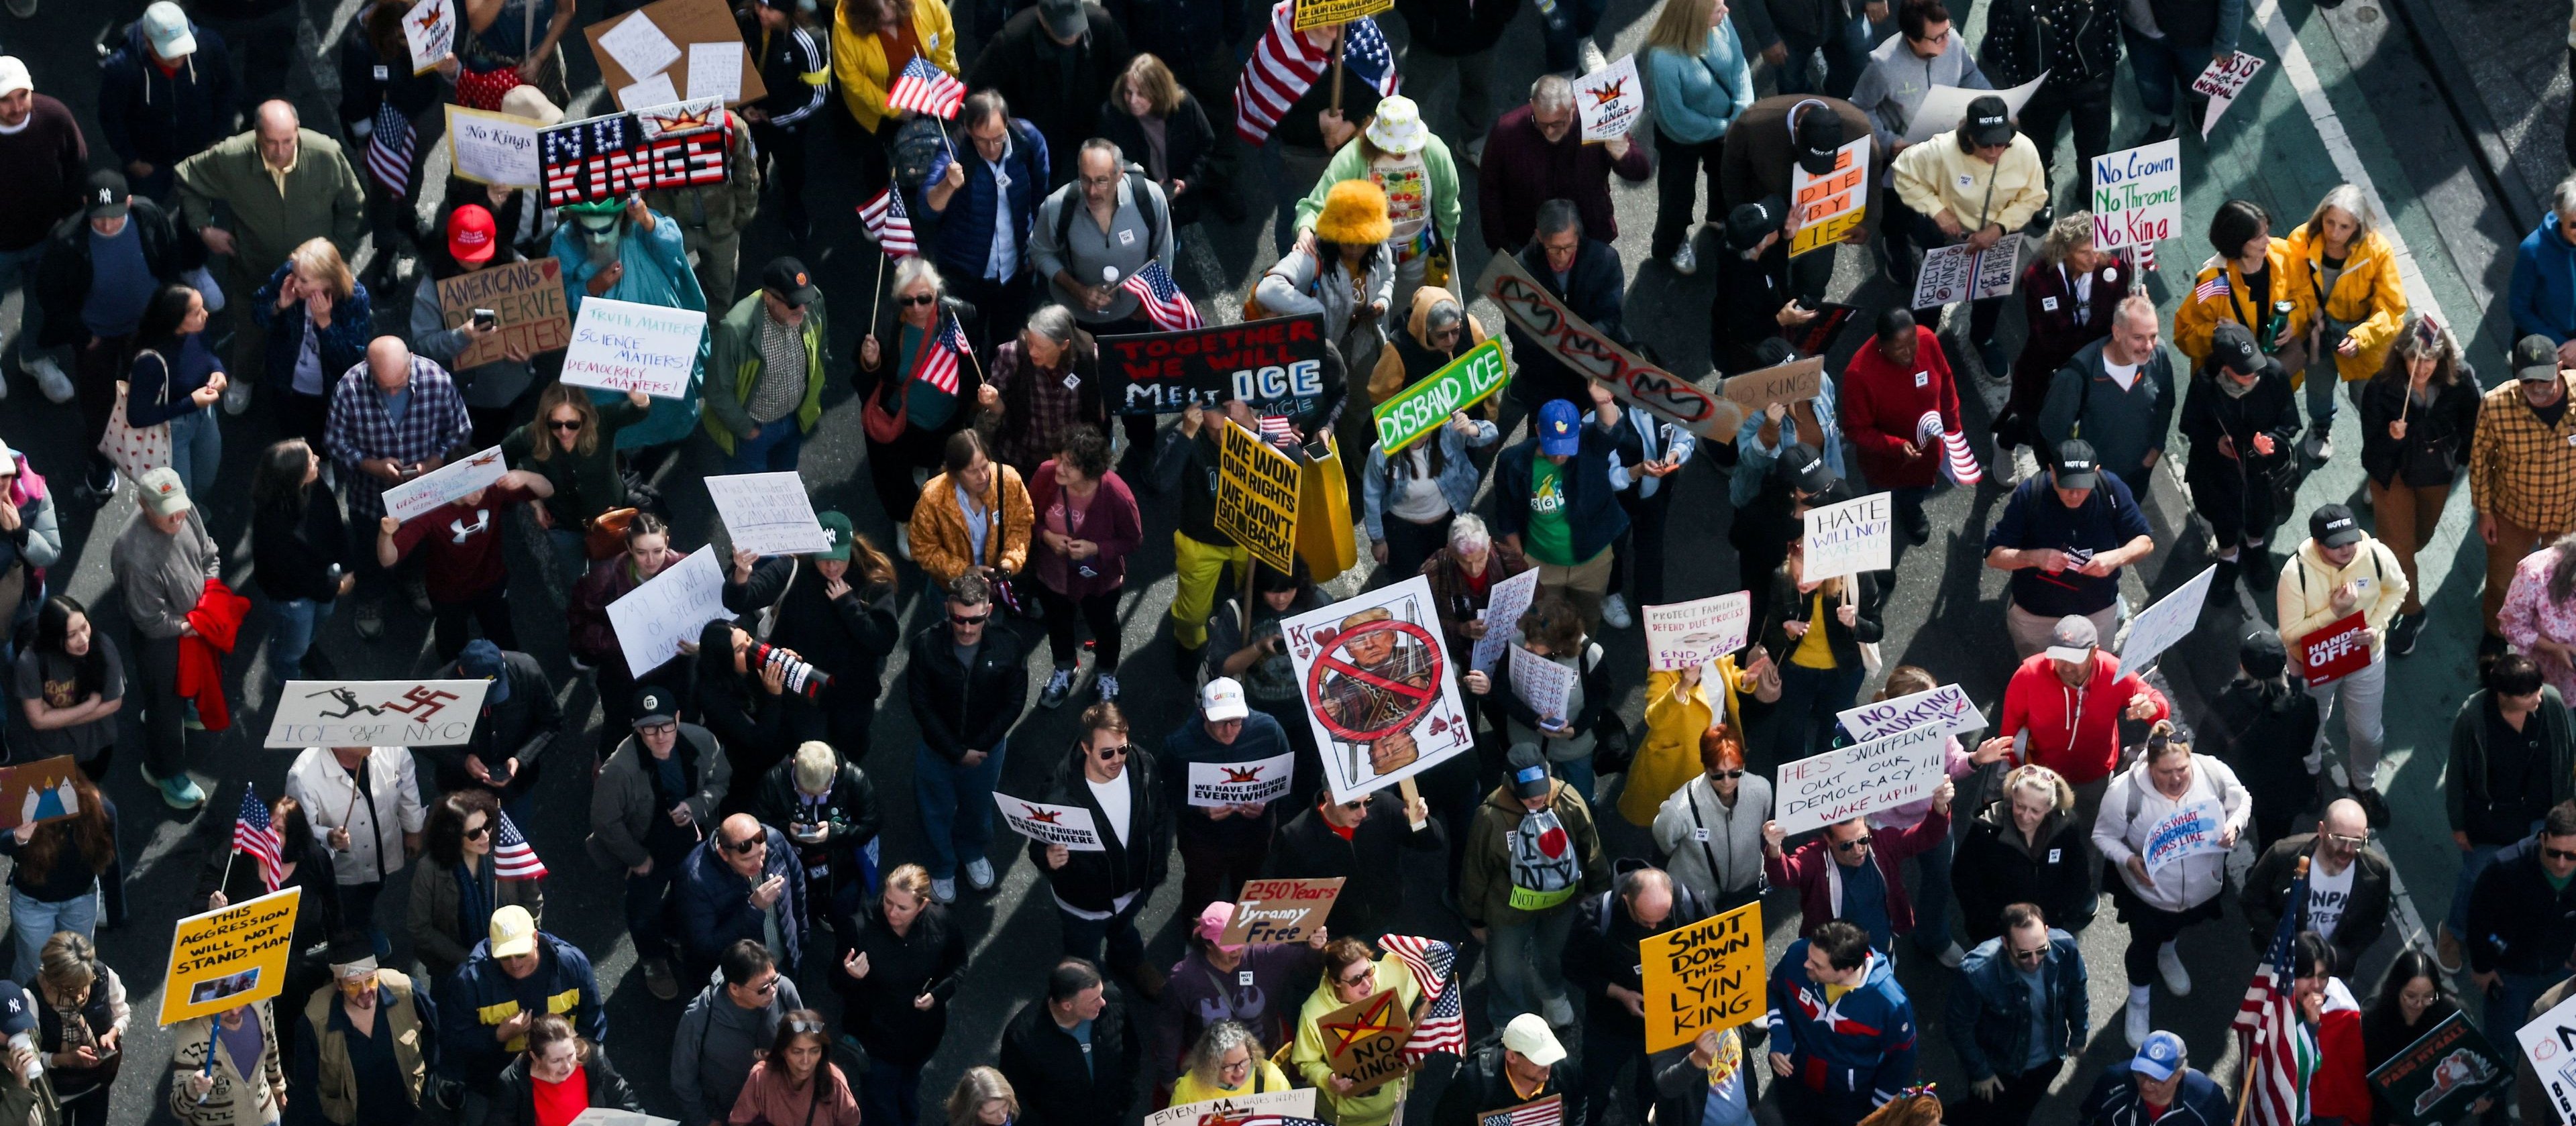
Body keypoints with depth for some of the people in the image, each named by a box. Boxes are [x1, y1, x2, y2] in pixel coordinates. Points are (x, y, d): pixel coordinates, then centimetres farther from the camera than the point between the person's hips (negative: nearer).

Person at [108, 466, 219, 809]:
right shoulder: (136, 556, -43)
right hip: (160, 637, -7)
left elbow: (209, 554, 0)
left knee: (184, 681, 35)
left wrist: (211, 594, -12)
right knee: (165, 702, 15)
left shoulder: (187, 512, -22)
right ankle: (166, 772, 38)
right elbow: (151, 621, -30)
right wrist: (188, 626, -18)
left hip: (194, 620, 7)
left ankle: (168, 711, 67)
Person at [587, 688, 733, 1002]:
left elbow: (720, 781, -6)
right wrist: (637, 858, -14)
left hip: (693, 842, 4)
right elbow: (605, 822, -23)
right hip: (647, 852, -4)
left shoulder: (702, 741, -27)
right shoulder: (619, 769, -39)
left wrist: (696, 807, -25)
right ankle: (654, 961, 51)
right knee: (644, 911, 19)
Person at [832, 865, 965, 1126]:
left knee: (909, 1094, 33)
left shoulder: (940, 922, -22)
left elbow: (958, 963, 0)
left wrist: (939, 994, -16)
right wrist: (849, 976, -43)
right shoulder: (858, 926, -32)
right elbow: (836, 984, -19)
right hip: (874, 1035, -3)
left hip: (922, 1034, 3)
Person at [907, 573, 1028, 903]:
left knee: (978, 807, 28)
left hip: (987, 748, 1)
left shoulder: (1007, 646, -24)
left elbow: (1014, 702, -12)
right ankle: (942, 868, 49)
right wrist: (956, 751, -19)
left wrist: (979, 746, -16)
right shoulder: (926, 645, -27)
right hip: (937, 749, -1)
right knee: (938, 813, 22)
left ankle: (973, 853, 58)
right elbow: (921, 704, -18)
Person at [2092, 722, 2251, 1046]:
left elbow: (2242, 803, -7)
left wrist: (2234, 826, -27)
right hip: (2148, 893, -3)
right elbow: (2104, 836, -18)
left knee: (2175, 926, 35)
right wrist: (2128, 860, -35)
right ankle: (2138, 1002, 50)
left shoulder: (2215, 773, -28)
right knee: (2144, 946, 20)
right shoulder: (2125, 792, -34)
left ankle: (2167, 954, 71)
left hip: (2203, 888, 3)